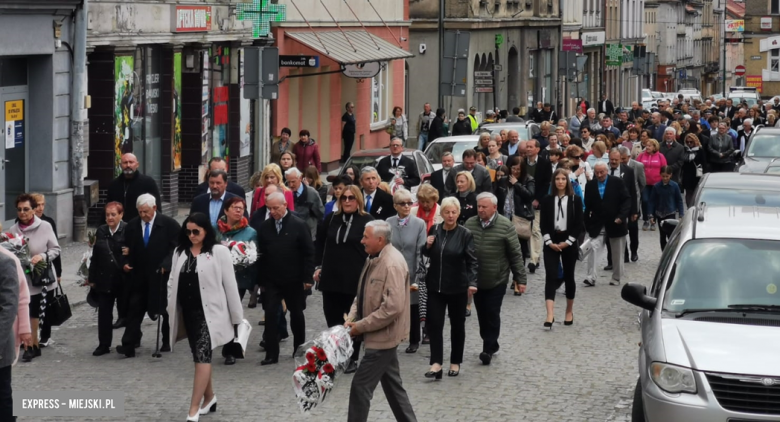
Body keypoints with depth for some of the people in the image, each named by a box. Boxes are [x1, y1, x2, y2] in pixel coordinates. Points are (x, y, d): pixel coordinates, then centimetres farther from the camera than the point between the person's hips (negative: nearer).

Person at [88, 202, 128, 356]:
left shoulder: (127, 230, -11)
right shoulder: (101, 231, 5)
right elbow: (95, 256, 7)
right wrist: (92, 278, 7)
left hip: (123, 280, -4)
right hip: (104, 280, 4)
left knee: (125, 312, 9)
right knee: (104, 313, 5)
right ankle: (104, 344, 11)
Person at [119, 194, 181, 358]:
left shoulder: (169, 224, -7)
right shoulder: (132, 225, 4)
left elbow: (177, 248, -8)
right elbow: (128, 249, 13)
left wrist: (166, 265, -19)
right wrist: (126, 263, -6)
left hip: (162, 275, -3)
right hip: (139, 276, 3)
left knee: (166, 310, 10)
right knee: (134, 309, -5)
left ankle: (167, 343, 24)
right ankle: (129, 345, -9)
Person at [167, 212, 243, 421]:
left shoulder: (219, 252, -6)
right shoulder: (180, 252, 9)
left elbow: (230, 285, -5)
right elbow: (172, 282, 13)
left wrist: (237, 316, -4)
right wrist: (171, 310, 7)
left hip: (209, 311, -6)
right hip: (188, 312, 6)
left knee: (202, 355, -13)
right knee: (200, 356, 13)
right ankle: (209, 397, 29)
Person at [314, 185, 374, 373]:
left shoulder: (367, 221, -6)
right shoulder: (331, 220, 9)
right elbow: (319, 244, 16)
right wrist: (318, 267, 9)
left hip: (355, 280, -5)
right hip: (331, 278, 5)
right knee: (332, 318, 8)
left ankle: (352, 359, 13)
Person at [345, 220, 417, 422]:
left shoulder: (392, 264, -23)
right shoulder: (374, 258, 7)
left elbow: (393, 307, -28)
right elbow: (363, 294, 16)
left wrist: (361, 326, -21)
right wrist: (351, 319, -1)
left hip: (383, 336, -10)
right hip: (382, 335, 10)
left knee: (361, 386, -6)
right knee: (392, 385, 17)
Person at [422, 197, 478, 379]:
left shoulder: (465, 234, -10)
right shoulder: (434, 230, 2)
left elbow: (472, 261, -13)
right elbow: (427, 254, 17)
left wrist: (472, 283, -26)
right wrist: (427, 246, -6)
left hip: (457, 287, -3)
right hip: (435, 286, 3)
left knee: (457, 325, 11)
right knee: (434, 323, -8)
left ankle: (455, 362, 23)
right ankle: (436, 364, -9)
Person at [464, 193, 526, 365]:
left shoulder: (505, 226, -10)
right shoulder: (469, 224, 0)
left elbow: (515, 254, -6)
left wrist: (520, 278, -6)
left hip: (497, 280, -4)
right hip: (475, 279, 4)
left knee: (492, 314, -3)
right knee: (482, 314, 12)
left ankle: (489, 349, 4)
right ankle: (490, 345, 27)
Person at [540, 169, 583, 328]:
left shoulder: (575, 200, 2)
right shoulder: (547, 200, 4)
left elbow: (578, 224, -2)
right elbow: (543, 224, 1)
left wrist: (568, 242, -10)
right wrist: (549, 242, -11)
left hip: (569, 242, 0)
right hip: (551, 243, 0)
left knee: (569, 276, 9)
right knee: (551, 277, -11)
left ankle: (569, 312, 24)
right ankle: (550, 316, -20)